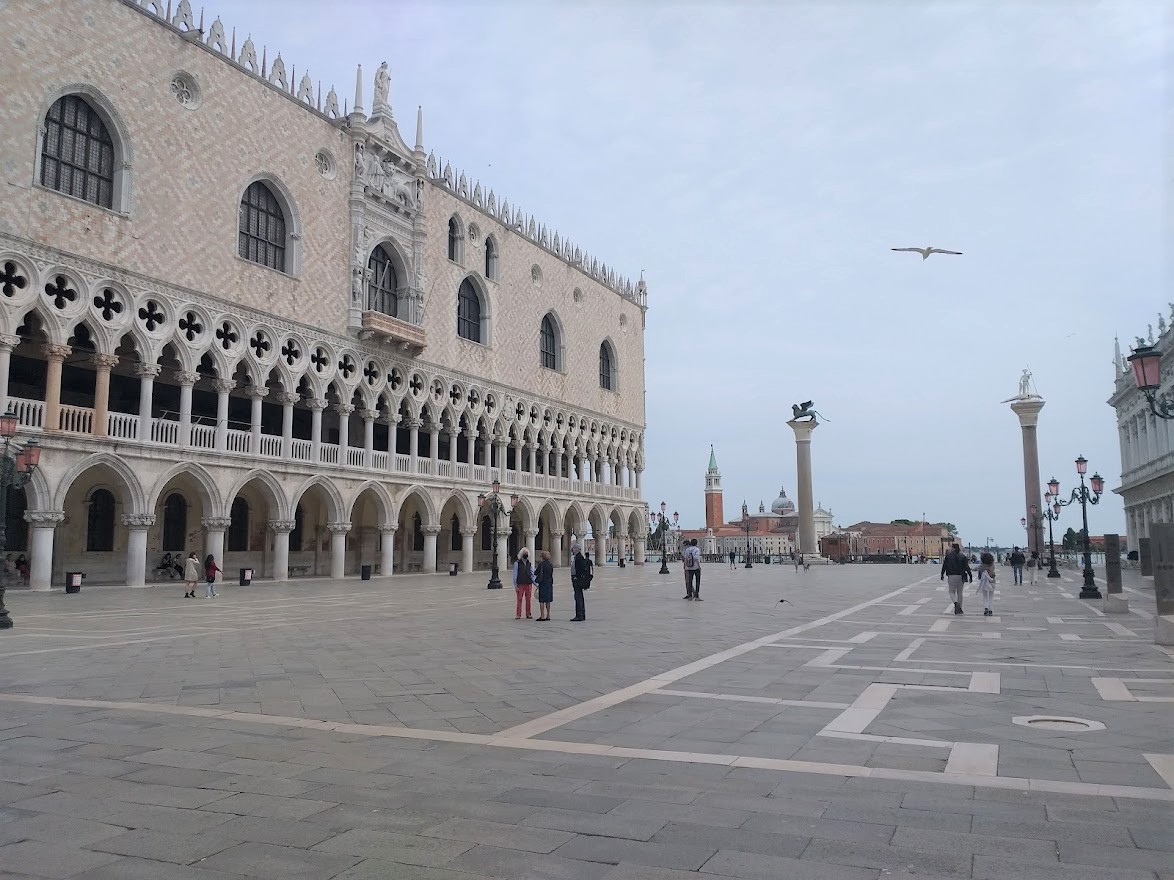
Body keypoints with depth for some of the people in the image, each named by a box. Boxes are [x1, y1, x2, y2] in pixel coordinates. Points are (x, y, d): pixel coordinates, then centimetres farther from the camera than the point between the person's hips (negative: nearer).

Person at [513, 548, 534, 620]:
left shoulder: (529, 564, 12)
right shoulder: (517, 563, 1)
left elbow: (532, 575, 14)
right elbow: (515, 575, -1)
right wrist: (515, 586, -7)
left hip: (528, 584, 3)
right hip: (520, 584, -3)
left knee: (528, 600, 3)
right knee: (519, 599, -5)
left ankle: (528, 614, 9)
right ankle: (518, 615, -1)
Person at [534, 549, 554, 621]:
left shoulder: (541, 564, -10)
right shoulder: (551, 564, 6)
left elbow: (535, 573, -5)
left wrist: (536, 568, 12)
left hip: (543, 583, -6)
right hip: (549, 583, 6)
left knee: (542, 600, -2)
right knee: (548, 601, 11)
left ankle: (542, 616, -5)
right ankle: (548, 616, 13)